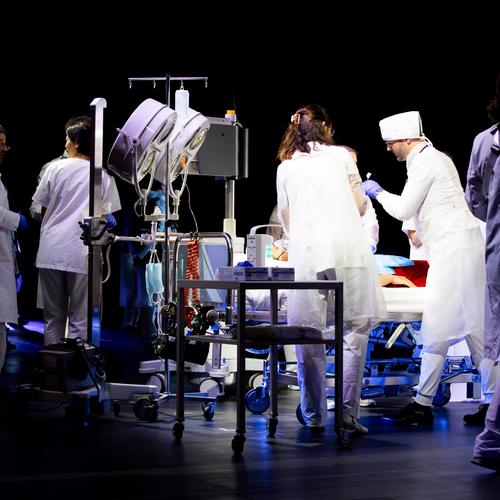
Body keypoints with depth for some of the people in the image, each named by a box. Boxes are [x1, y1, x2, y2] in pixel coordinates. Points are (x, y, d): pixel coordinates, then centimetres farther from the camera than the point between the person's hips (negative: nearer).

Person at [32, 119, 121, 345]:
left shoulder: (56, 168, 3)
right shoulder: (104, 176, 2)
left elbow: (42, 207, 9)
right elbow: (107, 216, 3)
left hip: (51, 252, 1)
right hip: (82, 253, -1)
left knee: (53, 318, 10)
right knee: (80, 320, 4)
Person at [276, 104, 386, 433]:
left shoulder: (285, 168, 14)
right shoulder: (341, 156, 11)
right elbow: (361, 206, 17)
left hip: (306, 256, 1)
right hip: (347, 251, -1)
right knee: (355, 329, 3)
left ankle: (314, 415, 6)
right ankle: (348, 409, -3)